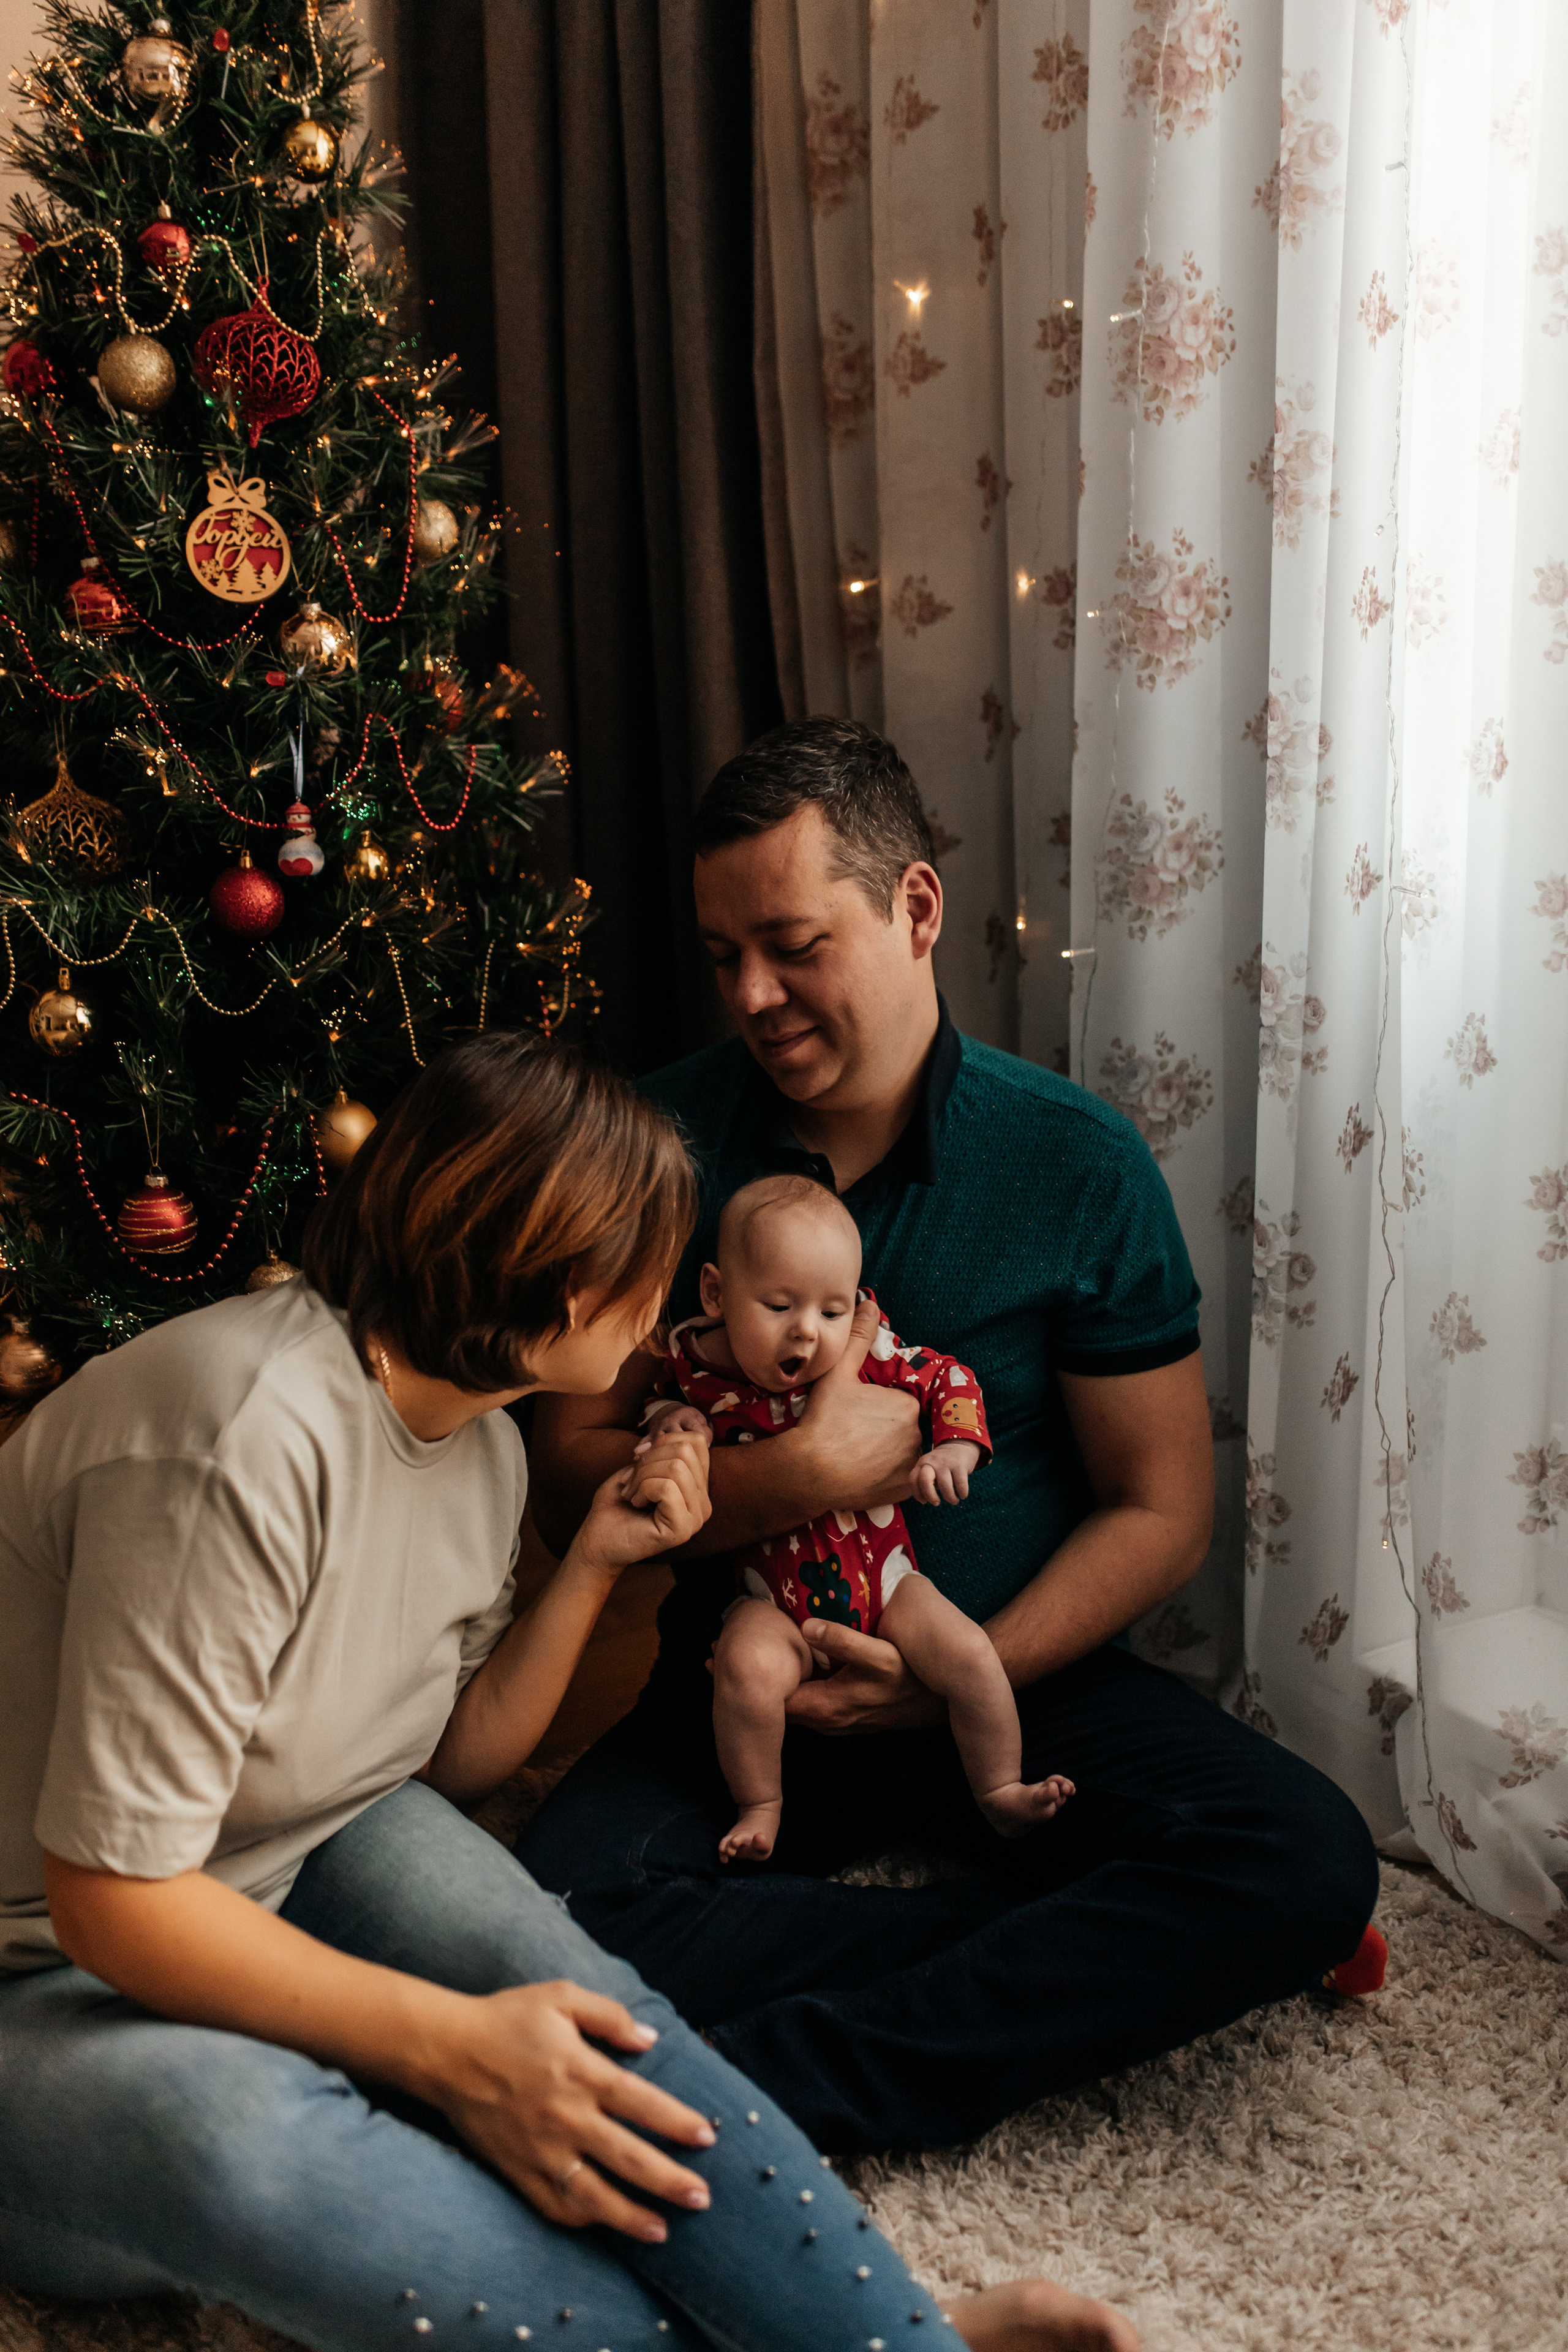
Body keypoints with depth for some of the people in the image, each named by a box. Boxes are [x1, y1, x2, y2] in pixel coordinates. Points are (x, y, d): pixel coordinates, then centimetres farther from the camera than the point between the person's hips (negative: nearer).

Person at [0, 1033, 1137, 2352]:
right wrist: (455, 2046, -27)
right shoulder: (246, 1438, -31)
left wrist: (595, 1564, -4)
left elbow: (449, 1765, 8)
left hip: (304, 1864, 7)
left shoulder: (482, 1446, 0)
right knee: (217, 2131, -40)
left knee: (576, 2005, -24)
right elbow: (111, 1894, -29)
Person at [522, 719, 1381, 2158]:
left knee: (1309, 1861, -25)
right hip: (742, 1693, 0)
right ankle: (1085, 1962, -16)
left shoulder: (1076, 1163, -5)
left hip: (1017, 1677, 0)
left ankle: (746, 2090, -24)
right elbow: (569, 1479, -4)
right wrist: (792, 1477, -21)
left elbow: (1161, 1510, -3)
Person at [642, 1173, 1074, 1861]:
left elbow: (951, 1379, -1)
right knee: (747, 1667, -31)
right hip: (771, 1599, -1)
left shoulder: (867, 1356, -11)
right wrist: (668, 1417, -12)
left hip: (879, 1577, 1)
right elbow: (659, 1399, 11)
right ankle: (759, 1806, -3)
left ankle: (1000, 1792, 11)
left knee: (970, 1655, -15)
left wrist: (954, 1449, -18)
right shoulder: (694, 1360, -9)